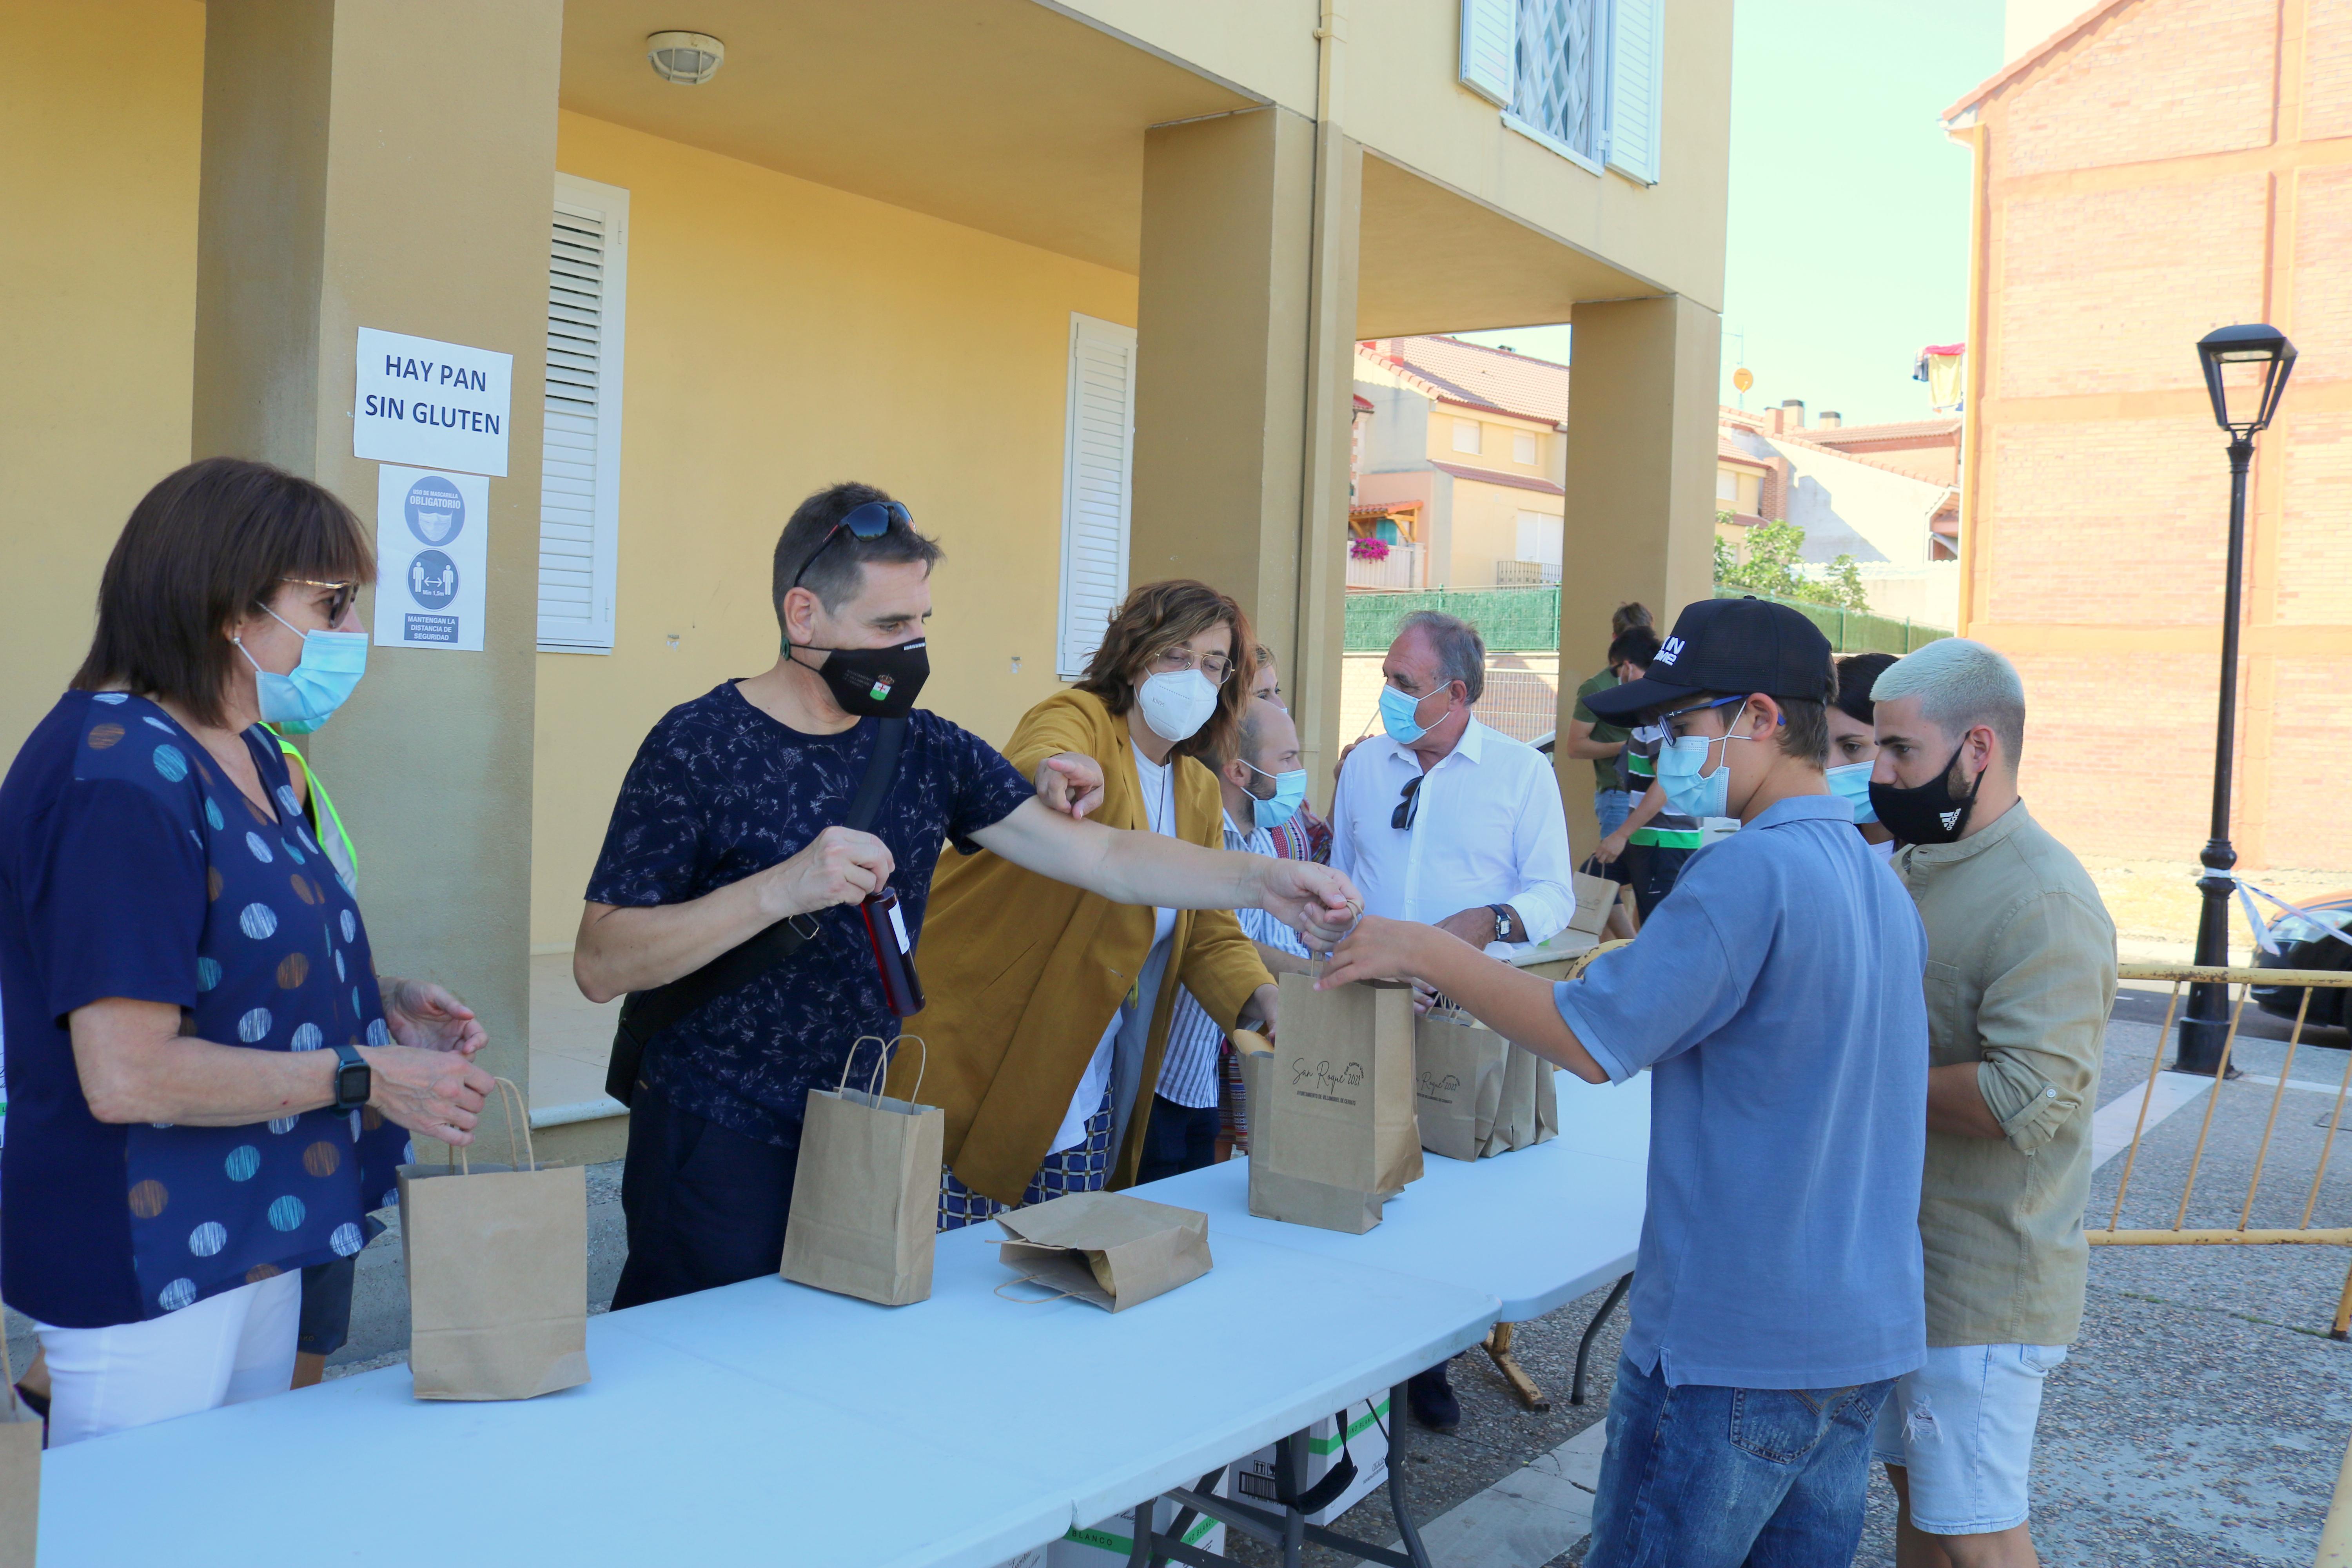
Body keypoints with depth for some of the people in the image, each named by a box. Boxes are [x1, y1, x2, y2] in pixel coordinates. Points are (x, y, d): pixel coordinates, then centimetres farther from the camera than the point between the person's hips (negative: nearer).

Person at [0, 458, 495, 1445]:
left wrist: (376, 1012, 2)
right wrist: (365, 1076, -18)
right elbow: (127, 1075, -26)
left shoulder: (249, 754, 7)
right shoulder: (122, 778, -22)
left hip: (253, 1238, 9)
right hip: (144, 1262, -9)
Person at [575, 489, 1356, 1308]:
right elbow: (600, 964, -15)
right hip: (718, 1142, -4)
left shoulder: (930, 752, 4)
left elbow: (1101, 855, -1)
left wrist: (1260, 879, -13)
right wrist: (780, 890, -26)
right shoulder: (700, 746, -10)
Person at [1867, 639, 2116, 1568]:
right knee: (1913, 1488, 22)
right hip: (1900, 1258, 9)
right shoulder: (1912, 867, 9)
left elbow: (2030, 1100, -29)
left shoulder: (2045, 902, -21)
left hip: (1981, 1286, -9)